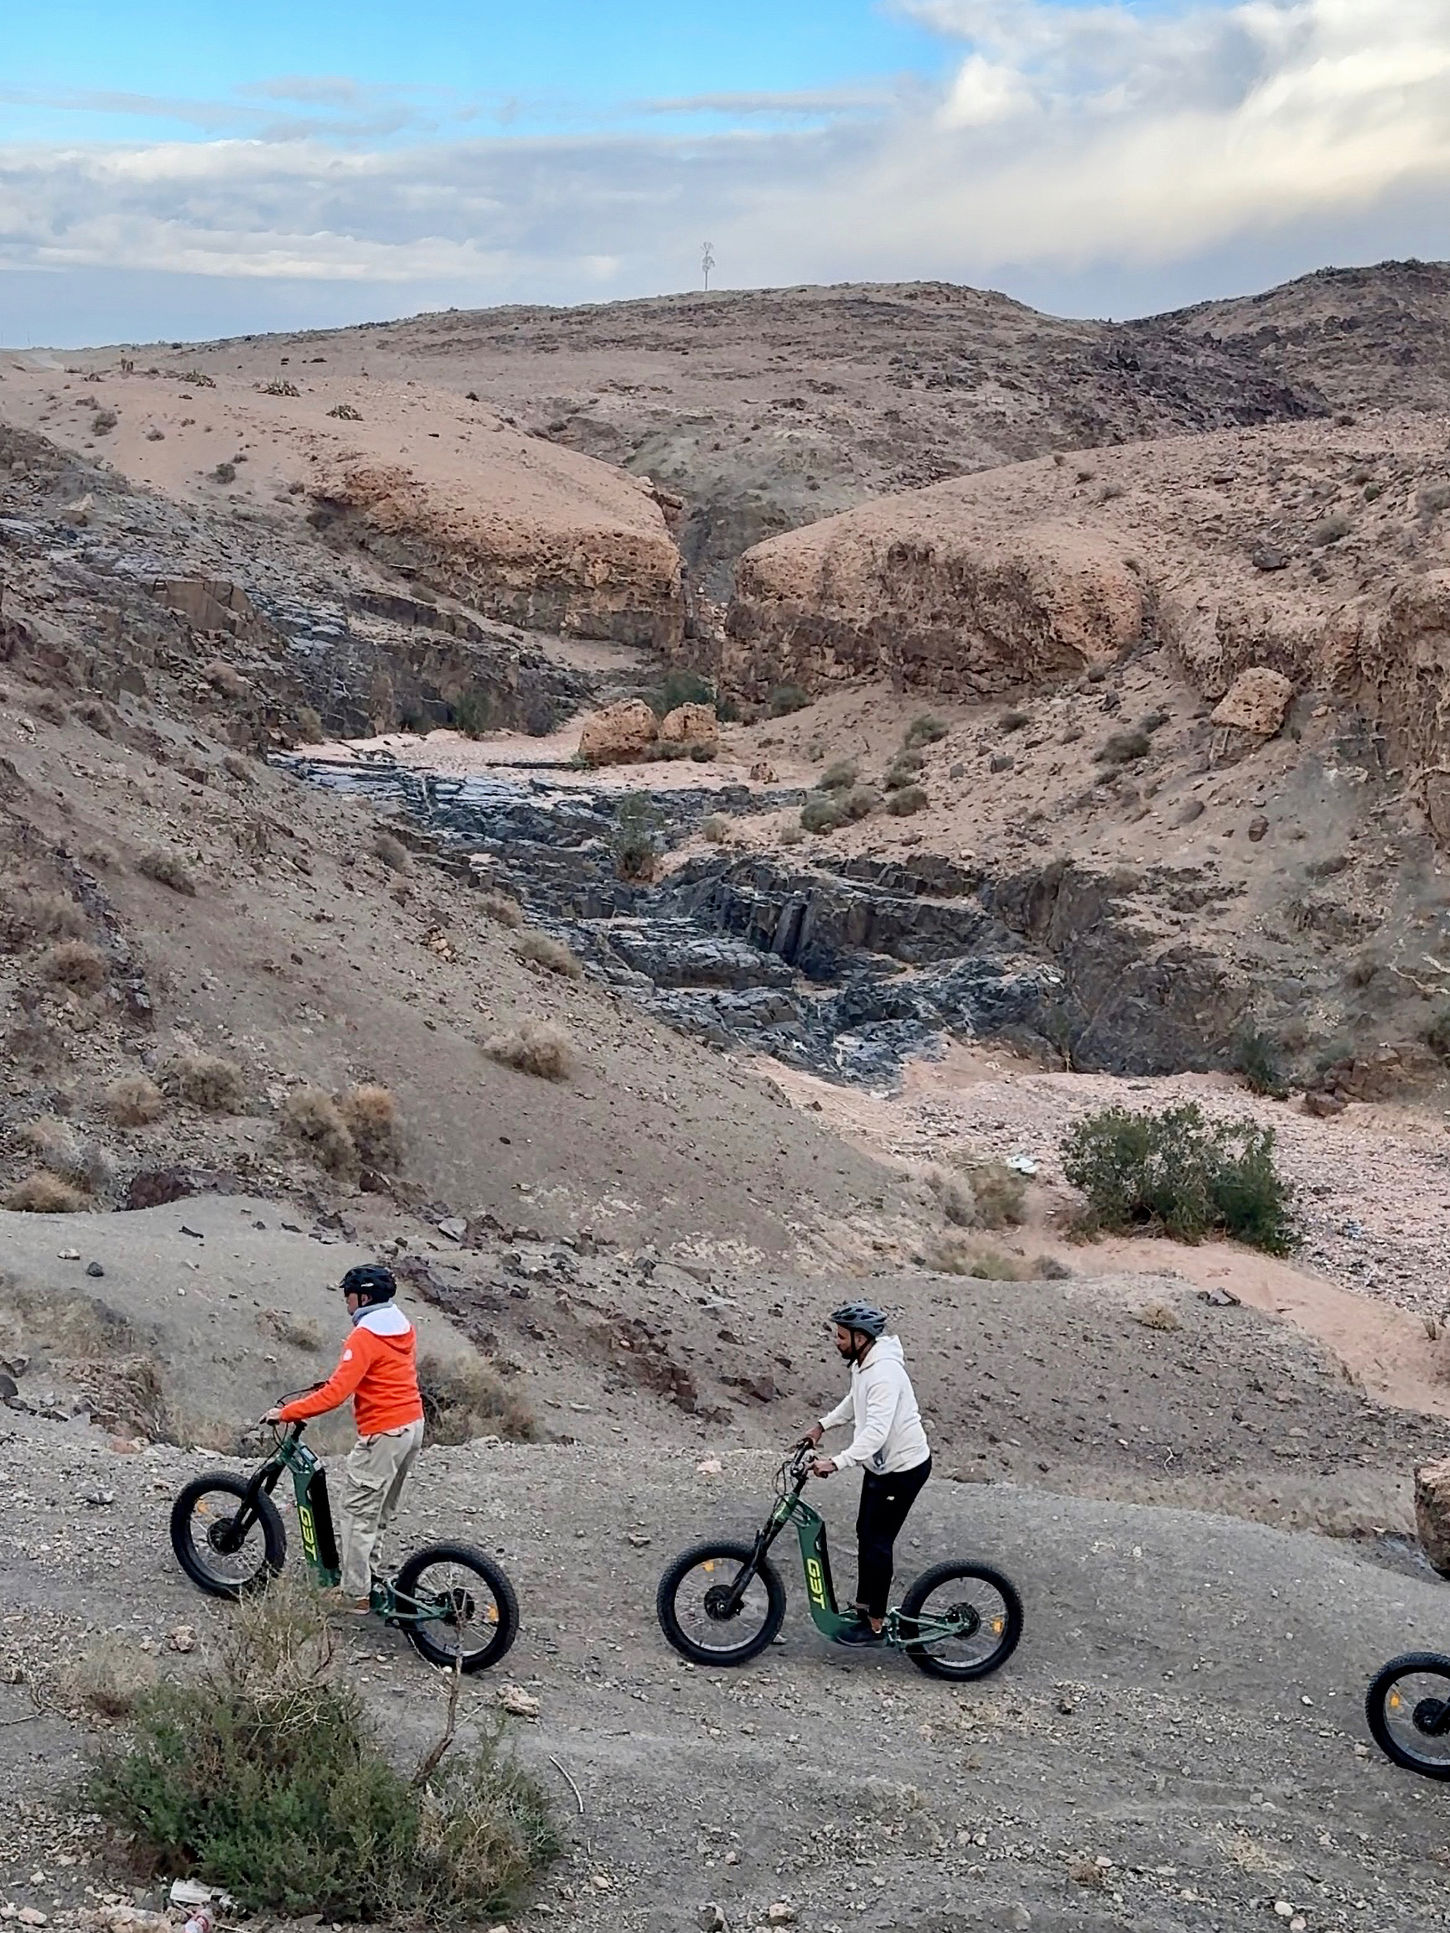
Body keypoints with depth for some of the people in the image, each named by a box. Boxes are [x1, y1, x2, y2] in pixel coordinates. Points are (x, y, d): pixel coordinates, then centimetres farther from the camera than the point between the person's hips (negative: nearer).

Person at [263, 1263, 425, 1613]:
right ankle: (363, 1575, 28)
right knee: (379, 1510, 18)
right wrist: (339, 1379, 23)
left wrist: (285, 1413, -19)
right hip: (413, 1426, 9)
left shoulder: (365, 1336, -18)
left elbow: (336, 1394, -25)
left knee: (359, 1512, 1)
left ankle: (355, 1594, 5)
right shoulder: (402, 1326, 8)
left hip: (383, 1433, -9)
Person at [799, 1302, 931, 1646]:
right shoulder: (863, 1363, 1)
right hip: (880, 1463, 10)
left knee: (877, 1541, -4)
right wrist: (823, 1425, 15)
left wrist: (835, 1462, -45)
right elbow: (855, 1400, 23)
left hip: (903, 1467, -10)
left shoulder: (884, 1373, -31)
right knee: (866, 1534, 17)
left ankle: (874, 1625, 6)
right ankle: (863, 1607, 31)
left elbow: (876, 1431, -40)